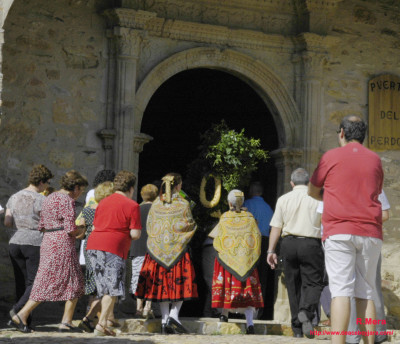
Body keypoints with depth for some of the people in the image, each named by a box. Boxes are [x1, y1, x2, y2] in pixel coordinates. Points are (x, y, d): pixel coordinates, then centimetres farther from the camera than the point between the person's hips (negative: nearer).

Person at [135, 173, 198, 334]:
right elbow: (190, 226, -3)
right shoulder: (183, 204, -6)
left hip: (157, 247, 3)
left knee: (162, 283, 5)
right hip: (177, 247, -3)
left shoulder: (156, 203, 4)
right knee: (180, 282, 6)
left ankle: (164, 321, 2)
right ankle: (174, 315, -11)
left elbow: (149, 225, 8)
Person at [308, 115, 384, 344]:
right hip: (371, 232, 3)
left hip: (339, 231, -3)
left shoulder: (331, 157, 4)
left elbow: (313, 191, 14)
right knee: (366, 294, 7)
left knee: (341, 292, -9)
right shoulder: (375, 160, 13)